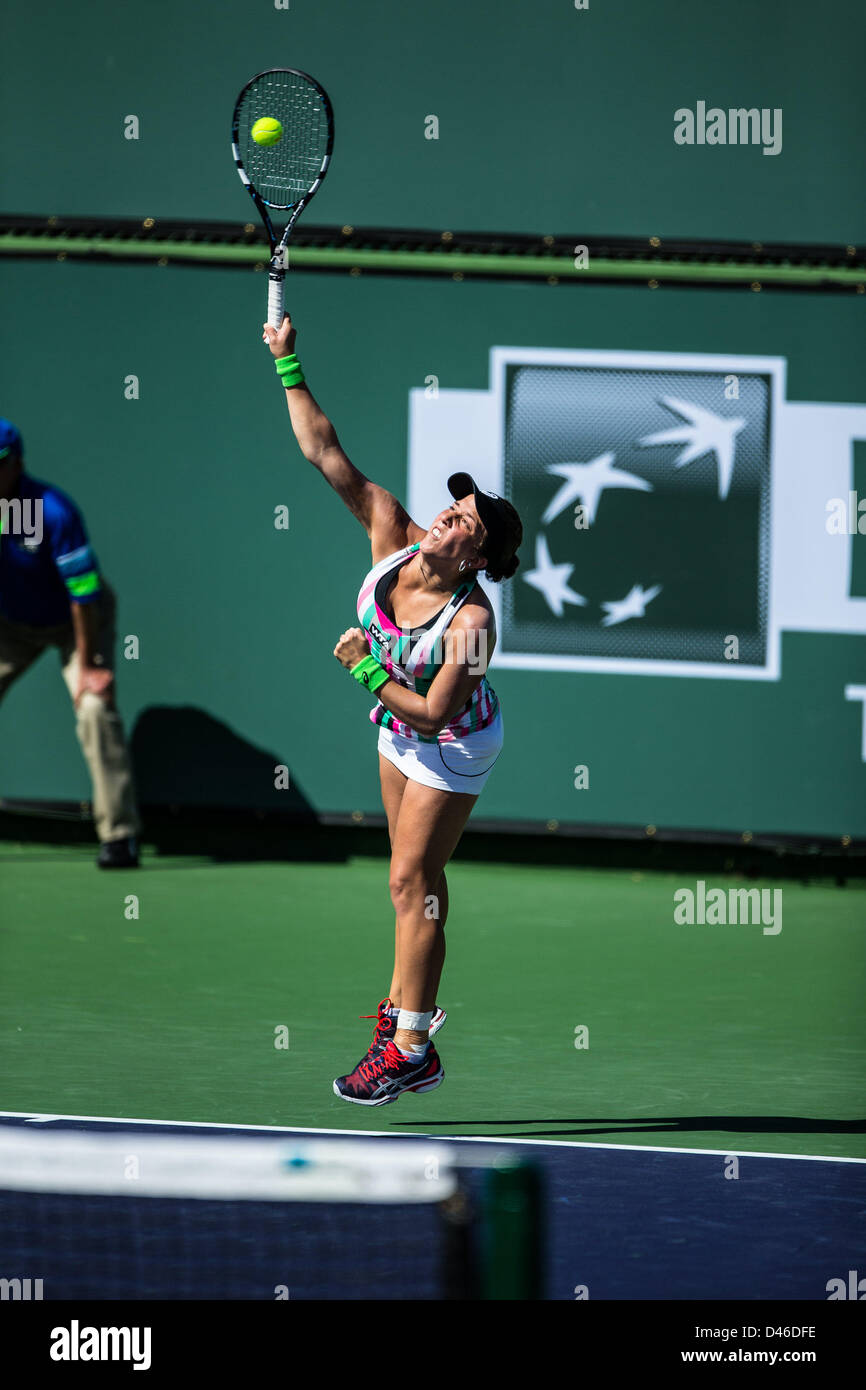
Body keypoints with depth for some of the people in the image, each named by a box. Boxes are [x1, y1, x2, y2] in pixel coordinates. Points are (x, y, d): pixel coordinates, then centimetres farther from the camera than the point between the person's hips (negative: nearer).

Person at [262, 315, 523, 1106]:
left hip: (451, 748, -7)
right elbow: (328, 457, -21)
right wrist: (290, 368, -28)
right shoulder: (393, 536, -20)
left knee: (413, 881, -5)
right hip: (398, 730, 7)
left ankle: (411, 1051, 1)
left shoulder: (471, 621, -35)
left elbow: (434, 713, -31)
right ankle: (410, 1001, 35)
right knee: (416, 875, 19)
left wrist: (366, 671, -26)